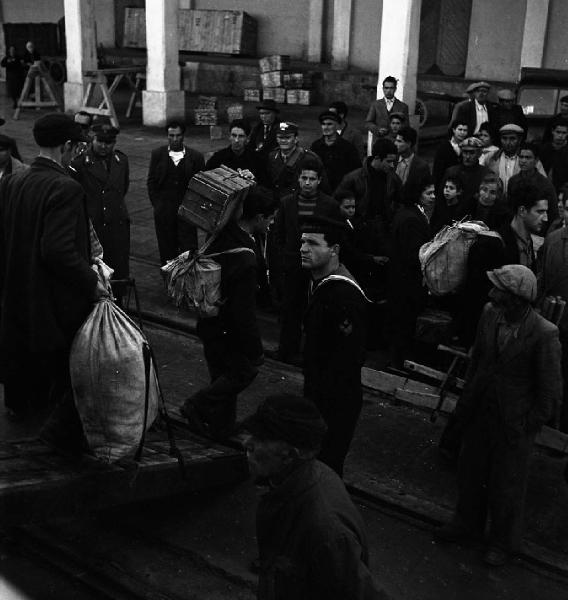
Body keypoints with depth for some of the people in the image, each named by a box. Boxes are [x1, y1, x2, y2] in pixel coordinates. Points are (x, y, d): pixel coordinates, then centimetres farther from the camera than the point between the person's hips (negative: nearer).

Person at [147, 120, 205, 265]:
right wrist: (157, 204, 1)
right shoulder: (157, 154, 5)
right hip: (164, 211, 1)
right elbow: (151, 182, 8)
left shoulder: (195, 156, 1)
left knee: (189, 248, -3)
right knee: (167, 249, 6)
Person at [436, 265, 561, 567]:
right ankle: (467, 522, 50)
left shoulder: (544, 334, -26)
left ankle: (503, 542, 40)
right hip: (480, 412, 5)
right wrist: (466, 399, 9)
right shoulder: (489, 314, -10)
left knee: (506, 485, 14)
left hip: (514, 423, -5)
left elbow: (550, 390, -15)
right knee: (470, 471, 23)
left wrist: (530, 425, -11)